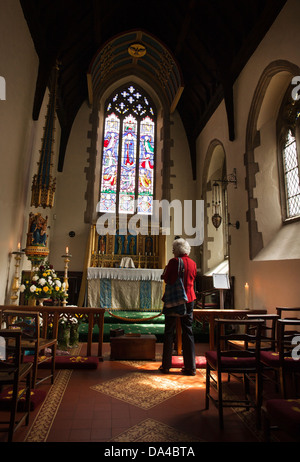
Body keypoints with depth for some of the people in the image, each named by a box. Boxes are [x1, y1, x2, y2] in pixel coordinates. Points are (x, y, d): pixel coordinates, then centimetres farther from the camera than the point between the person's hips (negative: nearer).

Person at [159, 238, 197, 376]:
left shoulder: (173, 262, -12)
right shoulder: (193, 263, 2)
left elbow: (166, 279, -8)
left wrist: (165, 275, 12)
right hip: (188, 299, 4)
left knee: (169, 332, 8)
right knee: (188, 331, 10)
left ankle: (166, 365, 15)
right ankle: (190, 367, 14)